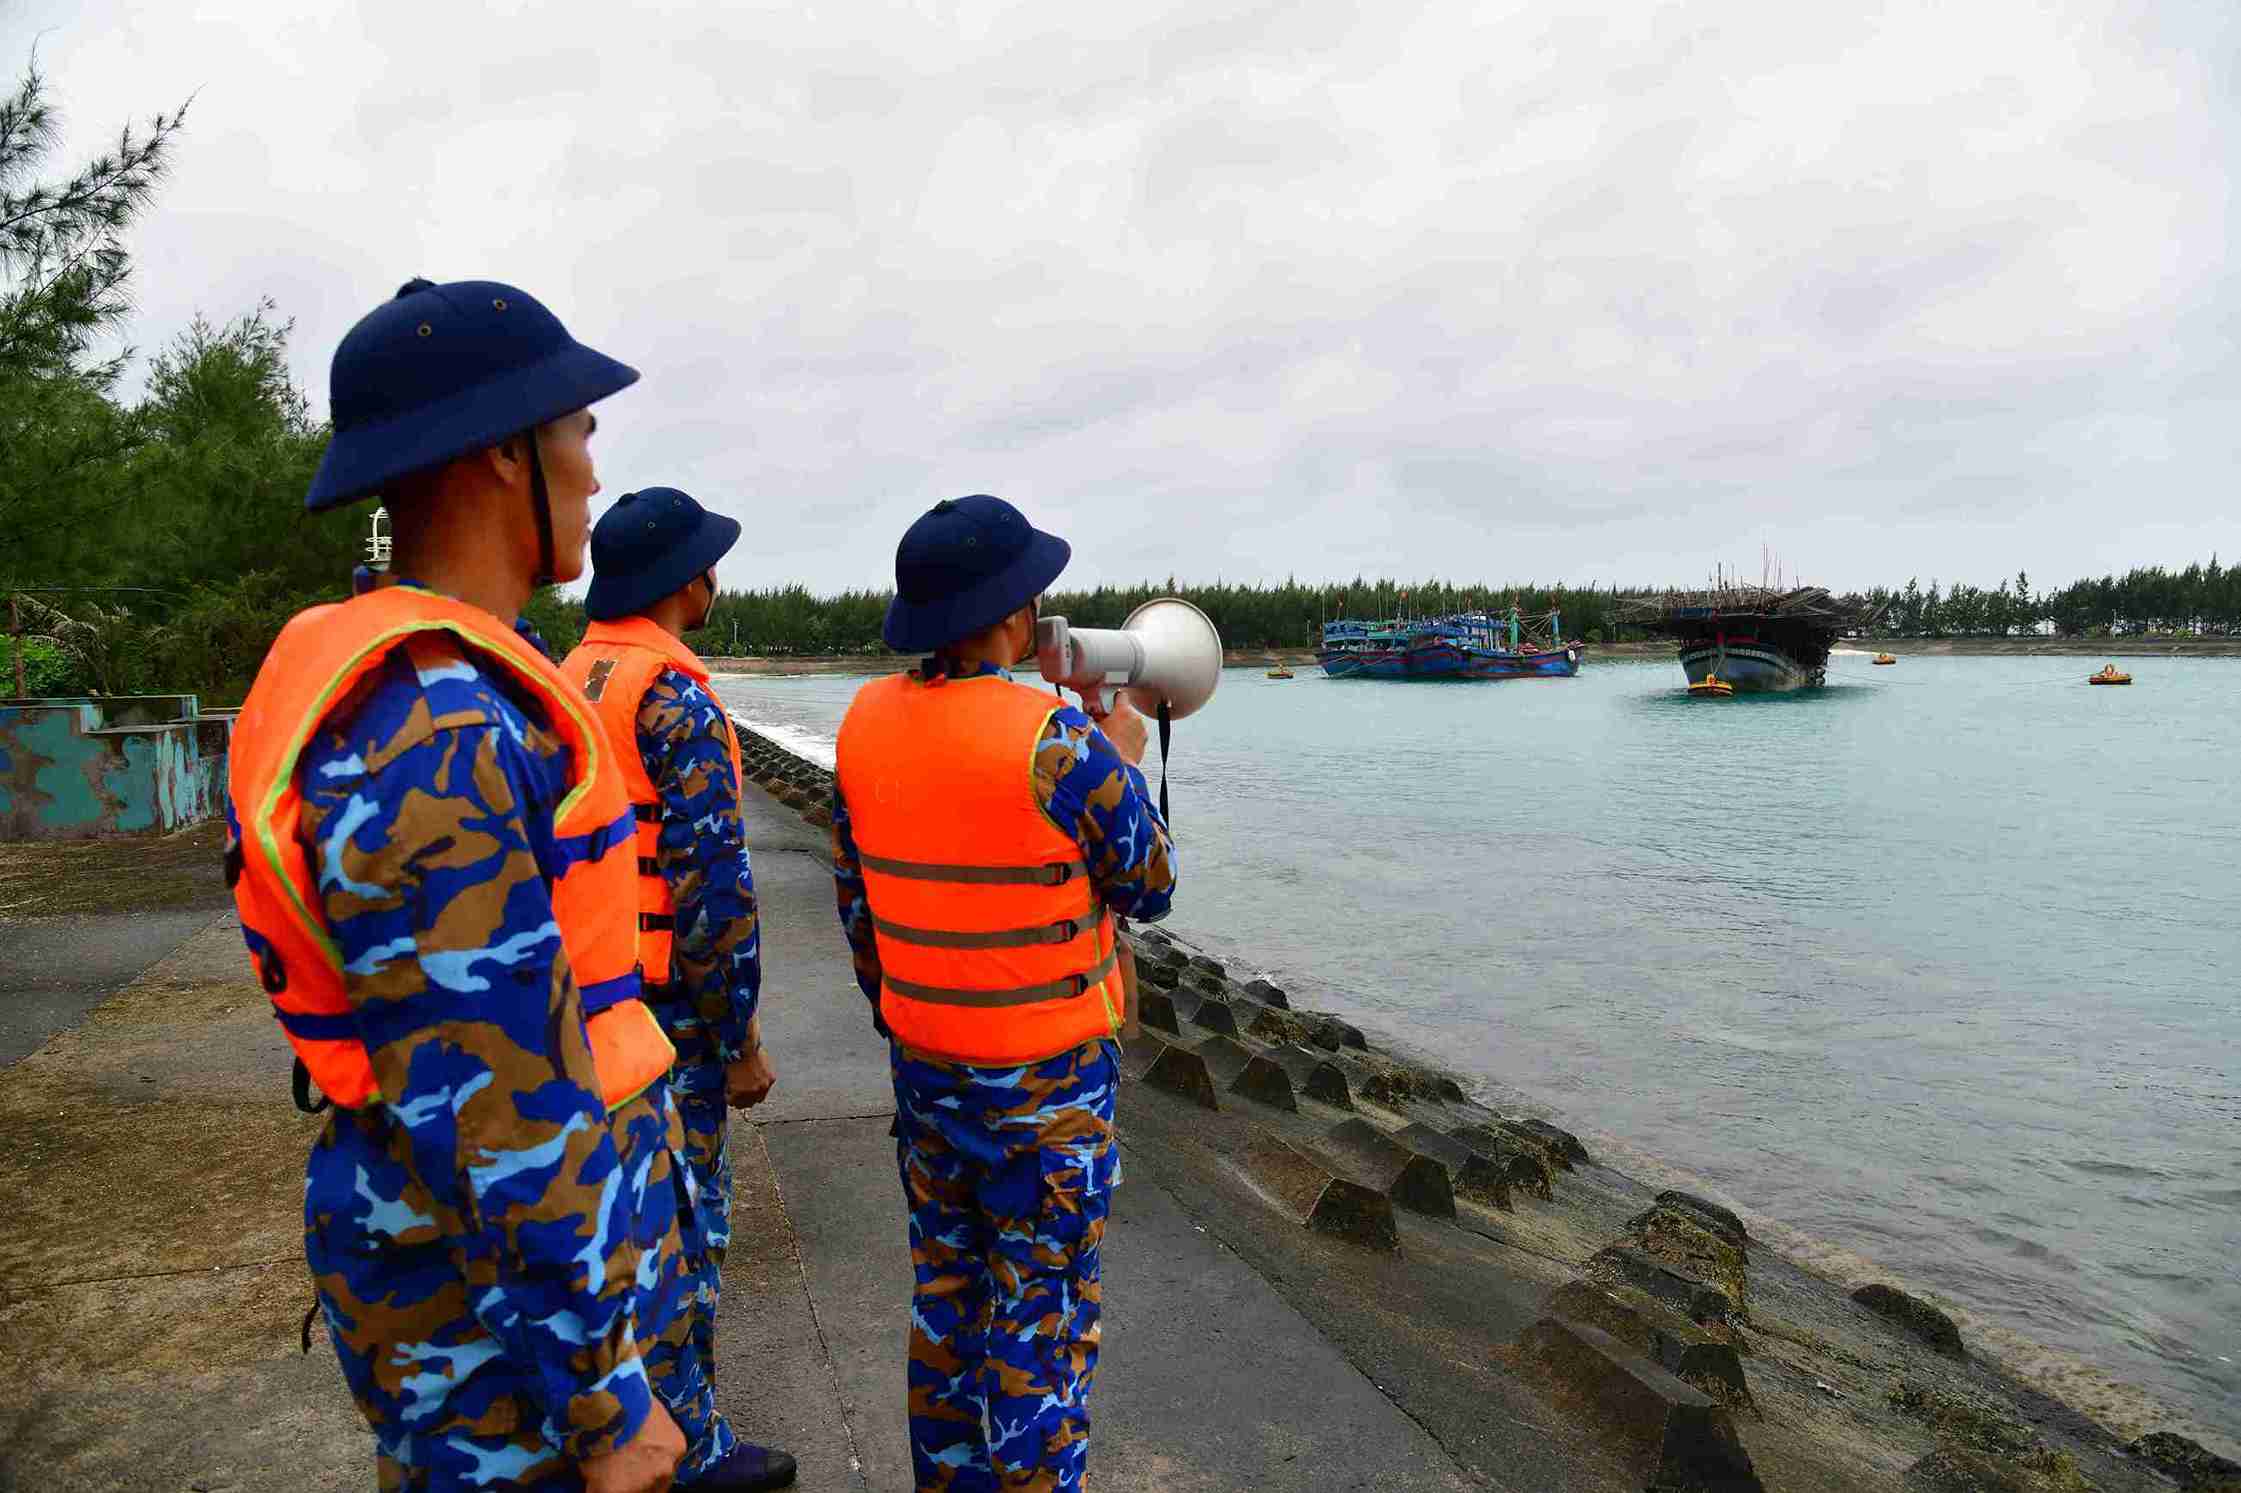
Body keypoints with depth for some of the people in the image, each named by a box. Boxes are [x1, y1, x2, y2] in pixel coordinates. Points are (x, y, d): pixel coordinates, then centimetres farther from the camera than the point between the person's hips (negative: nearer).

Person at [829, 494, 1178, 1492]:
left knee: (944, 1290, 22)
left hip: (921, 1062, 6)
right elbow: (1148, 888, -7)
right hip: (1046, 1077, -6)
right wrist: (1126, 765, 7)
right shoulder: (1060, 744, -22)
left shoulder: (866, 723, -3)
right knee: (1044, 1310, 10)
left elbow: (855, 894, 6)